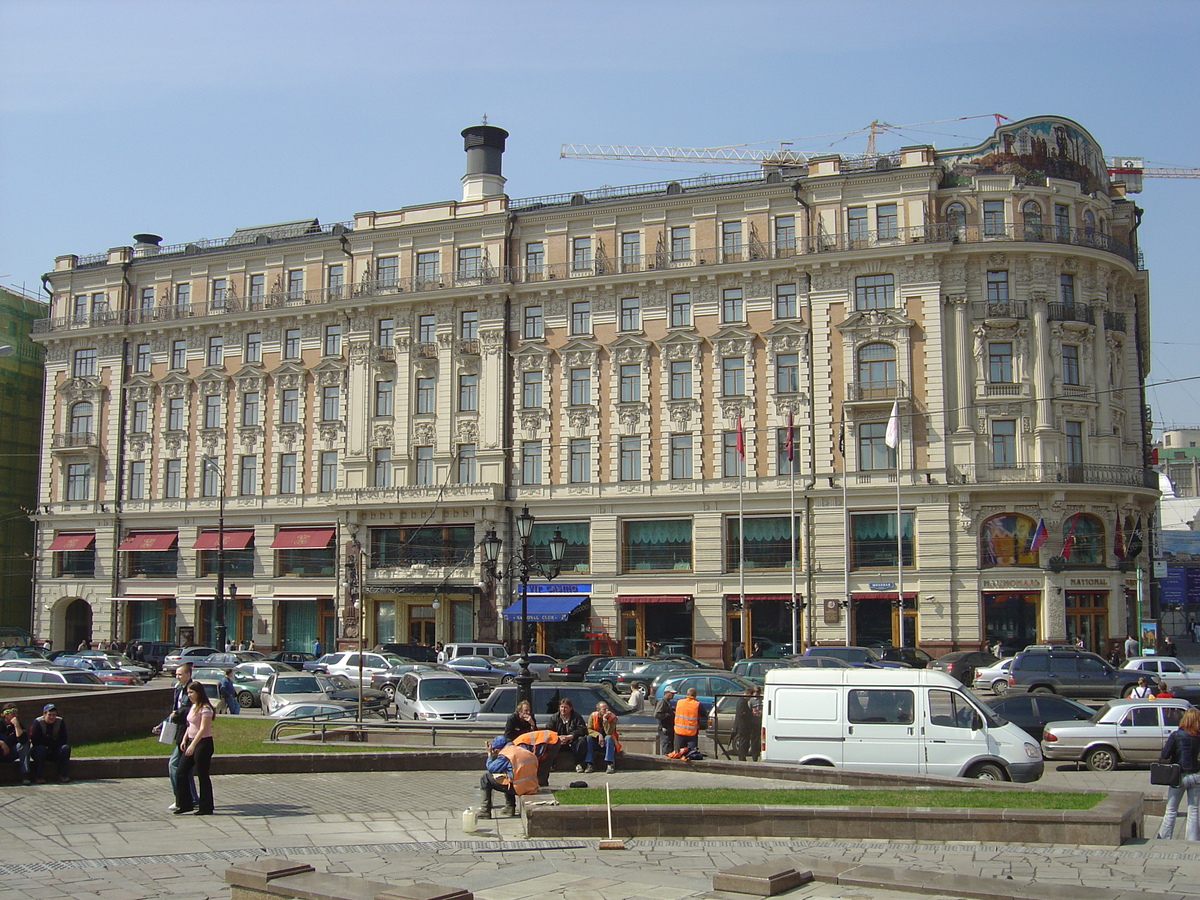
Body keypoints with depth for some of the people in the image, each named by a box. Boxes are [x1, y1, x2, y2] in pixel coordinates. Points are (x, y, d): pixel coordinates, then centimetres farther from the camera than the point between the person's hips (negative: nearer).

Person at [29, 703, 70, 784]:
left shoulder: (60, 722, -3)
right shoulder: (37, 722, -12)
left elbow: (63, 740, -8)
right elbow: (35, 741, -19)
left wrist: (49, 745, -19)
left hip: (54, 751, 3)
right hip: (38, 750, -3)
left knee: (65, 748, -24)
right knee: (40, 748, -35)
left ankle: (63, 775, -22)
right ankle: (37, 776, -28)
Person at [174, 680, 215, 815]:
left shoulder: (205, 708, -15)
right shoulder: (193, 707, 13)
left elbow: (203, 729, -22)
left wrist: (193, 745, -27)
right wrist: (185, 739, 8)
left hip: (203, 743, -9)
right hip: (191, 742, 9)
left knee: (203, 775, -2)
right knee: (181, 772, 6)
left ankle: (206, 808, 6)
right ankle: (185, 804, 14)